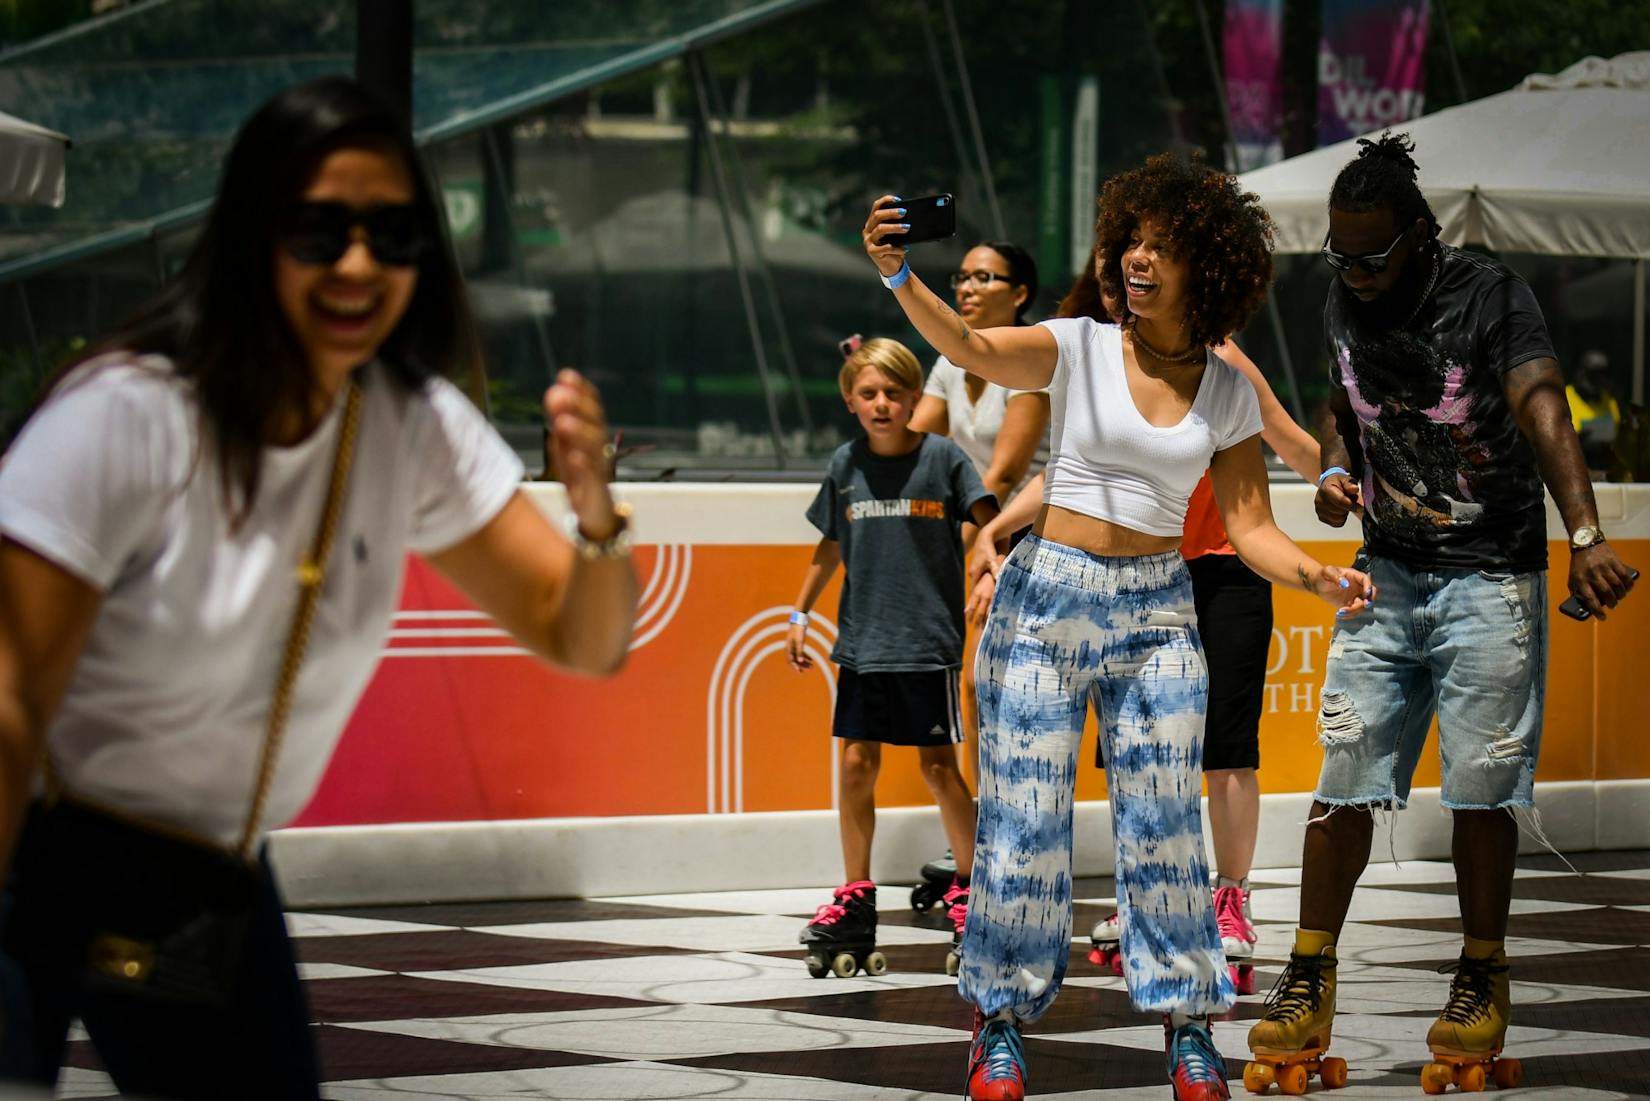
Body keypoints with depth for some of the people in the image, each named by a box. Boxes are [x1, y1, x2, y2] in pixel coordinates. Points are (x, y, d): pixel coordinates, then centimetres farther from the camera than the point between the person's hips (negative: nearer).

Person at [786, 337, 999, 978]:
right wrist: (800, 615, 17)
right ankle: (855, 901, 13)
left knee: (938, 767, 0)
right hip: (861, 641, 3)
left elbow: (988, 522, -8)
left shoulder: (942, 458, -4)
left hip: (928, 640, -3)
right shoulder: (846, 466, 6)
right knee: (857, 764, 3)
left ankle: (970, 890, 15)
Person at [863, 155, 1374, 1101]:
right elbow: (968, 346, -21)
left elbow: (1251, 528, 3)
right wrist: (901, 278, -39)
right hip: (1049, 597, -2)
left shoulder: (1228, 396, 4)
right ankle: (1003, 1022, 12)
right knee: (1025, 818, 0)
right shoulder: (1079, 350, -4)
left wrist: (1319, 577, -17)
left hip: (1158, 613, 2)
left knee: (1165, 823, 2)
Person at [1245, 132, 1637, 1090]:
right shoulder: (1345, 308, 4)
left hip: (1491, 580, -5)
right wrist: (1336, 475, -1)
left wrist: (1586, 534, -44)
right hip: (1389, 572, 5)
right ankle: (1310, 983, 6)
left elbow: (1543, 408, -29)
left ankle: (1483, 982, 15)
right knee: (1345, 780, -1)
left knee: (1482, 789, 0)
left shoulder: (1491, 297, -14)